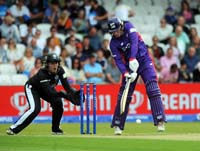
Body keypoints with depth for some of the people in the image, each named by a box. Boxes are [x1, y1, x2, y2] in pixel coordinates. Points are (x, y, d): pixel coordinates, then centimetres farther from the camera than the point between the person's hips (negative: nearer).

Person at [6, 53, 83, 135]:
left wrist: (74, 92, -39)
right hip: (32, 88, -7)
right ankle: (13, 128, -22)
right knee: (35, 109, -26)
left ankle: (55, 129, 8)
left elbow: (66, 85, -21)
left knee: (58, 103, -11)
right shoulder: (42, 73, -39)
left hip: (44, 88, 7)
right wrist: (62, 94, -56)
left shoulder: (60, 70, -22)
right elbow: (50, 93, -45)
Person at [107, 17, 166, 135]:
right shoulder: (113, 43, -5)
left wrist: (132, 59, -36)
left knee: (153, 89, -15)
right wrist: (125, 73, -27)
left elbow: (134, 42, -23)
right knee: (124, 93, -2)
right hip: (129, 65, 2)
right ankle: (118, 125, 6)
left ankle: (160, 121, -19)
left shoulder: (129, 27, -9)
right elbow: (118, 60, -10)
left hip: (144, 60, -2)